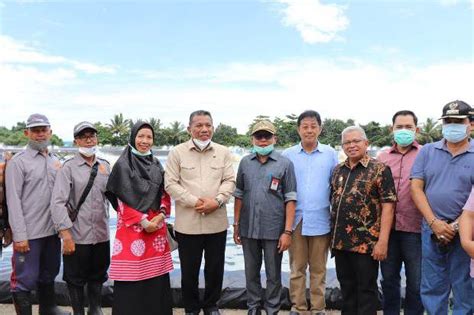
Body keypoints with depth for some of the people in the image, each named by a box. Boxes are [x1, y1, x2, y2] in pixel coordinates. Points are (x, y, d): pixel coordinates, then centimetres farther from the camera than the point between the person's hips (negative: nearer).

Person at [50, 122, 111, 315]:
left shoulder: (105, 166, 5)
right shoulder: (69, 167, -7)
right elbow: (58, 202, -13)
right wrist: (66, 234, -17)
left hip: (101, 234, 4)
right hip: (77, 235, -4)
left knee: (98, 276, 18)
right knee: (76, 279, 12)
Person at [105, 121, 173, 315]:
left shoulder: (156, 165, 12)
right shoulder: (123, 165, -3)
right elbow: (122, 199, -7)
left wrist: (161, 215, -4)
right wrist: (143, 221, -11)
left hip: (157, 225, 5)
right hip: (132, 227, -4)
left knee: (156, 275, 7)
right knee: (132, 277, -2)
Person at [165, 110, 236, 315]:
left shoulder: (223, 152, 6)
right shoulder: (177, 152, 0)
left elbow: (229, 181, 3)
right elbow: (170, 183, -5)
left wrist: (217, 201, -14)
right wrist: (194, 201, -15)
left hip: (217, 222, 2)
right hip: (187, 223, -2)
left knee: (215, 268, 12)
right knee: (189, 269, 10)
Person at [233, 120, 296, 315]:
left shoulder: (285, 164, -4)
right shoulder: (245, 163, 6)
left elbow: (290, 200, -6)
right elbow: (239, 195, 10)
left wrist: (287, 231, -11)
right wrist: (236, 225, 7)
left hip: (274, 230, -3)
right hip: (248, 229, 3)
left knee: (273, 275, 10)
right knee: (251, 273, 16)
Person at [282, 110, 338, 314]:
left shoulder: (330, 154, 3)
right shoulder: (288, 155, 2)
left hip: (320, 220, 0)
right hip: (296, 219, 0)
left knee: (318, 268, 11)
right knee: (297, 267, 9)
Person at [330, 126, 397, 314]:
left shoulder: (379, 169, -6)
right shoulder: (338, 171, 11)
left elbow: (387, 206, -11)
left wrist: (383, 241, -17)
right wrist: (332, 236, 11)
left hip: (367, 243, -5)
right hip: (340, 242, 5)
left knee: (366, 288, 7)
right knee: (346, 288, 17)